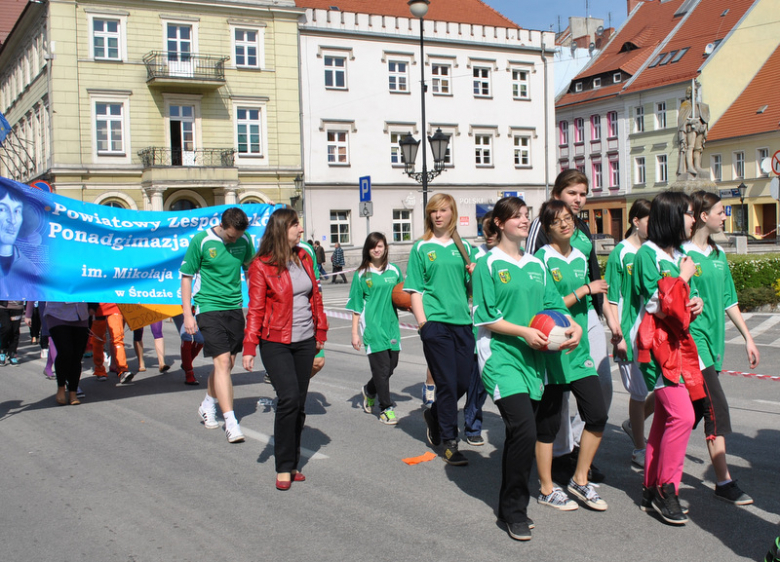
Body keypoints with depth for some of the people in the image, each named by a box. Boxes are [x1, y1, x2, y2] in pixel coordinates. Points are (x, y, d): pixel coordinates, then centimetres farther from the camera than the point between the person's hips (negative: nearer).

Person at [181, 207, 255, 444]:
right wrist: (187, 314, -7)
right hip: (210, 307, -5)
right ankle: (230, 422, -12)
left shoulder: (245, 240, 2)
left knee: (228, 363, 12)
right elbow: (186, 277, -3)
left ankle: (208, 405, 37)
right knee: (222, 362, -12)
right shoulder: (201, 241, -10)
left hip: (235, 307, 5)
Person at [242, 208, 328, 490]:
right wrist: (249, 347, -12)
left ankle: (293, 463, 21)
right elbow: (255, 309, -8)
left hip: (305, 341, 6)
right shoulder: (261, 266, -8)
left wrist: (321, 329, 17)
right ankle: (284, 468, -3)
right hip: (276, 343, -6)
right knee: (288, 399, -15)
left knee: (299, 403, 9)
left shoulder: (304, 258, 9)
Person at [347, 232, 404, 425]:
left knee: (392, 365, 8)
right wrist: (355, 333, -1)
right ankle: (386, 407, 7)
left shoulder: (394, 270, 10)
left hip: (391, 324, 4)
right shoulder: (362, 274, 2)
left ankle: (369, 391, 35)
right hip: (372, 327, -4)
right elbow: (356, 306, 3)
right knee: (381, 368, -5)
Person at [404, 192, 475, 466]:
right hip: (435, 321, -4)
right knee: (447, 383, -5)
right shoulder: (421, 248, 5)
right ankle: (450, 443, 6)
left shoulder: (464, 247, 14)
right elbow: (415, 289, 1)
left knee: (464, 381, 5)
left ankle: (434, 414, 33)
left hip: (462, 321, 4)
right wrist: (422, 320, -9)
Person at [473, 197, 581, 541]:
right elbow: (486, 318, -7)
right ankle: (514, 510, -1)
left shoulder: (536, 266, 16)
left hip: (533, 357, 6)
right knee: (524, 429, -17)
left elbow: (554, 305, 13)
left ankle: (510, 505, 23)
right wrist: (525, 332, -16)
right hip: (501, 356, -6)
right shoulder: (488, 263, -3)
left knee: (520, 432, 8)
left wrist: (572, 326, -7)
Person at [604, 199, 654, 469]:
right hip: (631, 333, -5)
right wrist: (618, 335, -13)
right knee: (639, 392, 4)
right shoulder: (620, 253, -6)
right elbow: (610, 300, -7)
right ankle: (639, 450, 21)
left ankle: (634, 424, 29)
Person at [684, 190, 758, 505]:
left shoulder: (719, 255, 13)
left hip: (713, 343, 8)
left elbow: (729, 301, 19)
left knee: (693, 410, 11)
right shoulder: (684, 255, -12)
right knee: (717, 410, -8)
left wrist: (748, 338, 18)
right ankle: (723, 482, -1)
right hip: (693, 341, -8)